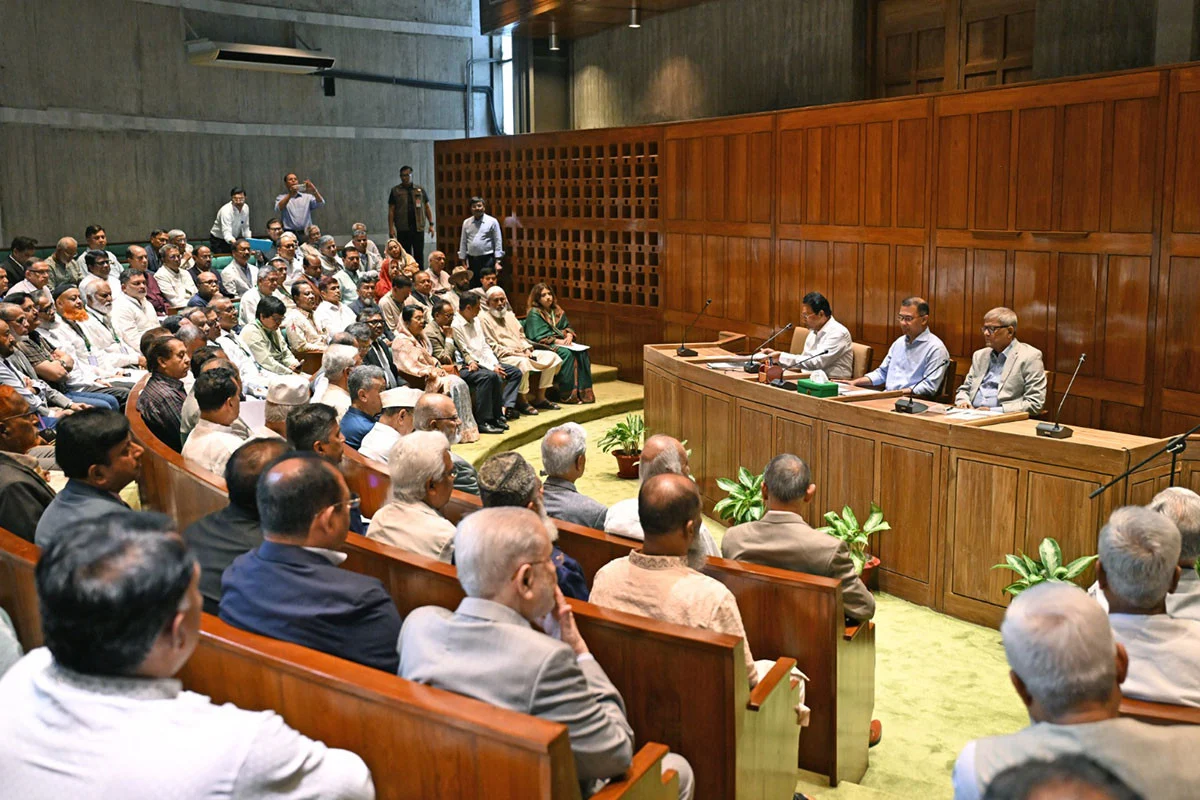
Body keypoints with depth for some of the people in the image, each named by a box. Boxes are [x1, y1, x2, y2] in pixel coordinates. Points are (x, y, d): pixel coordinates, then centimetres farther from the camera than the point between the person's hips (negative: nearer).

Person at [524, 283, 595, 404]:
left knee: (581, 352, -21)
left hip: (561, 342, 7)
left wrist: (569, 335, -8)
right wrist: (558, 341, -20)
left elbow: (567, 326, 16)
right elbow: (539, 337, -13)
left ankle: (583, 391, -25)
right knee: (566, 353, -34)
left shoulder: (557, 311, 17)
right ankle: (569, 394, -32)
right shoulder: (534, 313, -5)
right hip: (544, 346, -7)